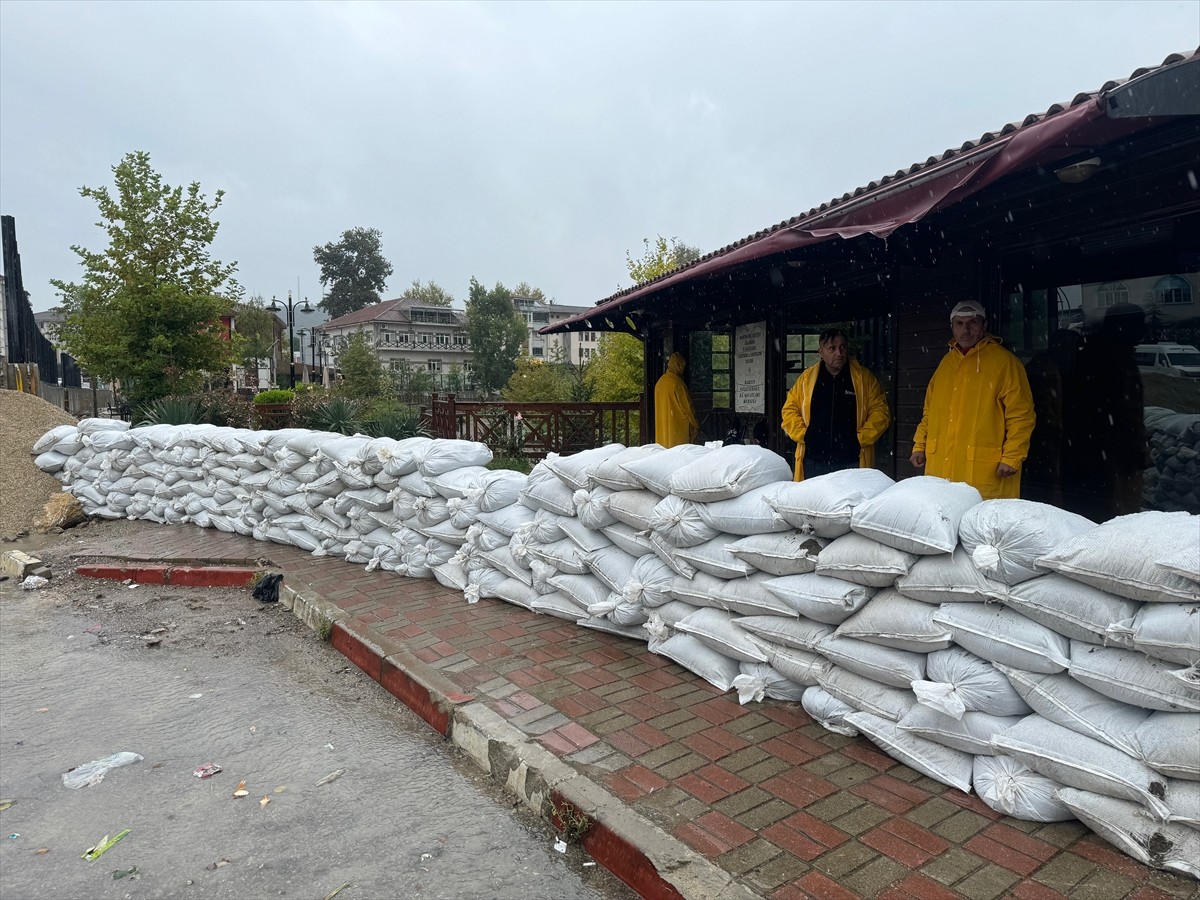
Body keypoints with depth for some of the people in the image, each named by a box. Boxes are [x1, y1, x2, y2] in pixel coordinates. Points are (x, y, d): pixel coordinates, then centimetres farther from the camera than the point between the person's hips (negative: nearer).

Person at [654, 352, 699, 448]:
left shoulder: (660, 381, 7)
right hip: (677, 426, -8)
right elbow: (686, 406, -13)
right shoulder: (676, 382, -16)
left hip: (662, 426, 8)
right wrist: (696, 425, -4)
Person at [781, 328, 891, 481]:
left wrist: (861, 438, -7)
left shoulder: (864, 378, 4)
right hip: (814, 461, 1)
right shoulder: (806, 378, 8)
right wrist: (803, 435, -2)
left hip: (852, 462, -1)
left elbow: (880, 412, 1)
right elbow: (790, 410, 10)